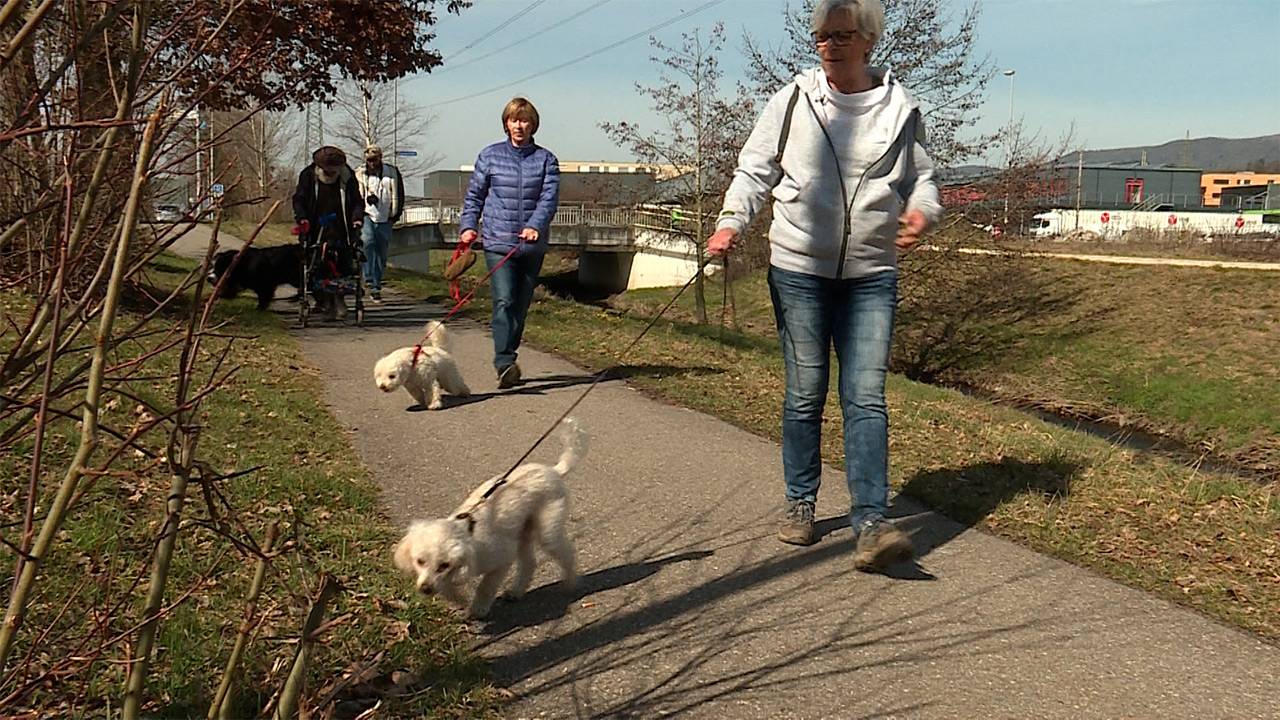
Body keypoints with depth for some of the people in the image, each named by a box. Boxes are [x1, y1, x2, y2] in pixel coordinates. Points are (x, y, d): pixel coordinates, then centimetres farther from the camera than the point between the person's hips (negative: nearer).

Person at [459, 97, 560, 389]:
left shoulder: (546, 159, 6)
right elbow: (474, 195, 13)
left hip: (532, 245, 2)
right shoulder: (490, 156, 8)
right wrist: (468, 226, -3)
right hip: (497, 242, -2)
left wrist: (535, 225, -23)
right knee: (504, 301, -17)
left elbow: (549, 197, -6)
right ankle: (505, 364, -23)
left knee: (522, 305, 9)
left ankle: (508, 359, 22)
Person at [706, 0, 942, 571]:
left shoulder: (901, 109, 3)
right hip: (798, 271, 0)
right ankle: (800, 504, 24)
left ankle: (871, 525, -8)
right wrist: (731, 223, -13)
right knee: (804, 394, 8)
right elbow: (754, 171, 4)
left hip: (872, 276, 0)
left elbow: (920, 179, 12)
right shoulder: (793, 101, 1)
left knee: (866, 397, -7)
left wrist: (922, 213, -11)